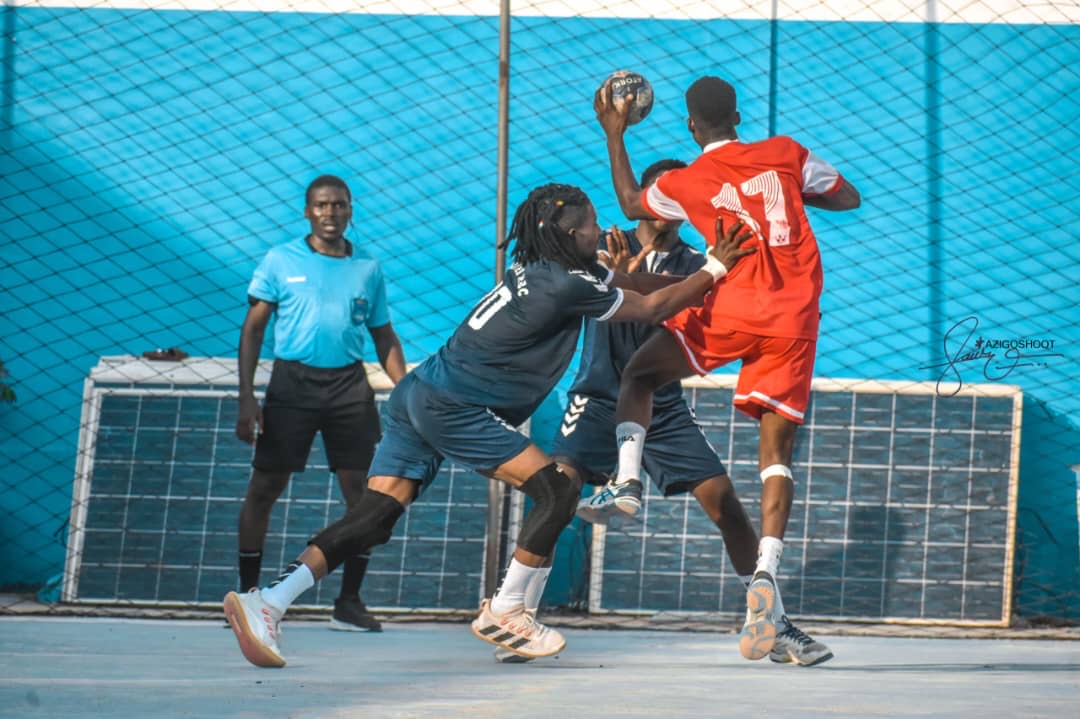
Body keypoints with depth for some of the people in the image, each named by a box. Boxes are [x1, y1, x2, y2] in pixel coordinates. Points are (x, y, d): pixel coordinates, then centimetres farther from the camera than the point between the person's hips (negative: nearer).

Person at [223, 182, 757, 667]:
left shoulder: (540, 270, 14)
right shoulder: (566, 286, -13)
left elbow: (623, 282, 29)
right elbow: (650, 309, -3)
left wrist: (693, 277, 27)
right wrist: (715, 270, 6)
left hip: (421, 397, 9)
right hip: (450, 409, -9)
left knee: (375, 514, 0)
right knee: (558, 491, -5)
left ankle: (267, 602, -11)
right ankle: (503, 613, 3)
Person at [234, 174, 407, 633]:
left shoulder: (368, 270, 11)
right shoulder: (280, 261, 4)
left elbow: (385, 340, 17)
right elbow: (253, 329, 3)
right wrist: (246, 398, -5)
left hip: (349, 386, 2)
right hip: (292, 380, -2)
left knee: (363, 494, -3)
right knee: (264, 489, -1)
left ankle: (348, 602, 7)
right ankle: (247, 593, 10)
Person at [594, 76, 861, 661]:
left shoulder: (684, 183, 6)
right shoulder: (785, 153, 8)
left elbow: (631, 204, 27)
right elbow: (848, 198, 20)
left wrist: (614, 135, 34)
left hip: (730, 311, -2)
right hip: (795, 320, 2)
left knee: (638, 375, 19)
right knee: (775, 449, 3)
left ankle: (627, 481, -4)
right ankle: (766, 570, -17)